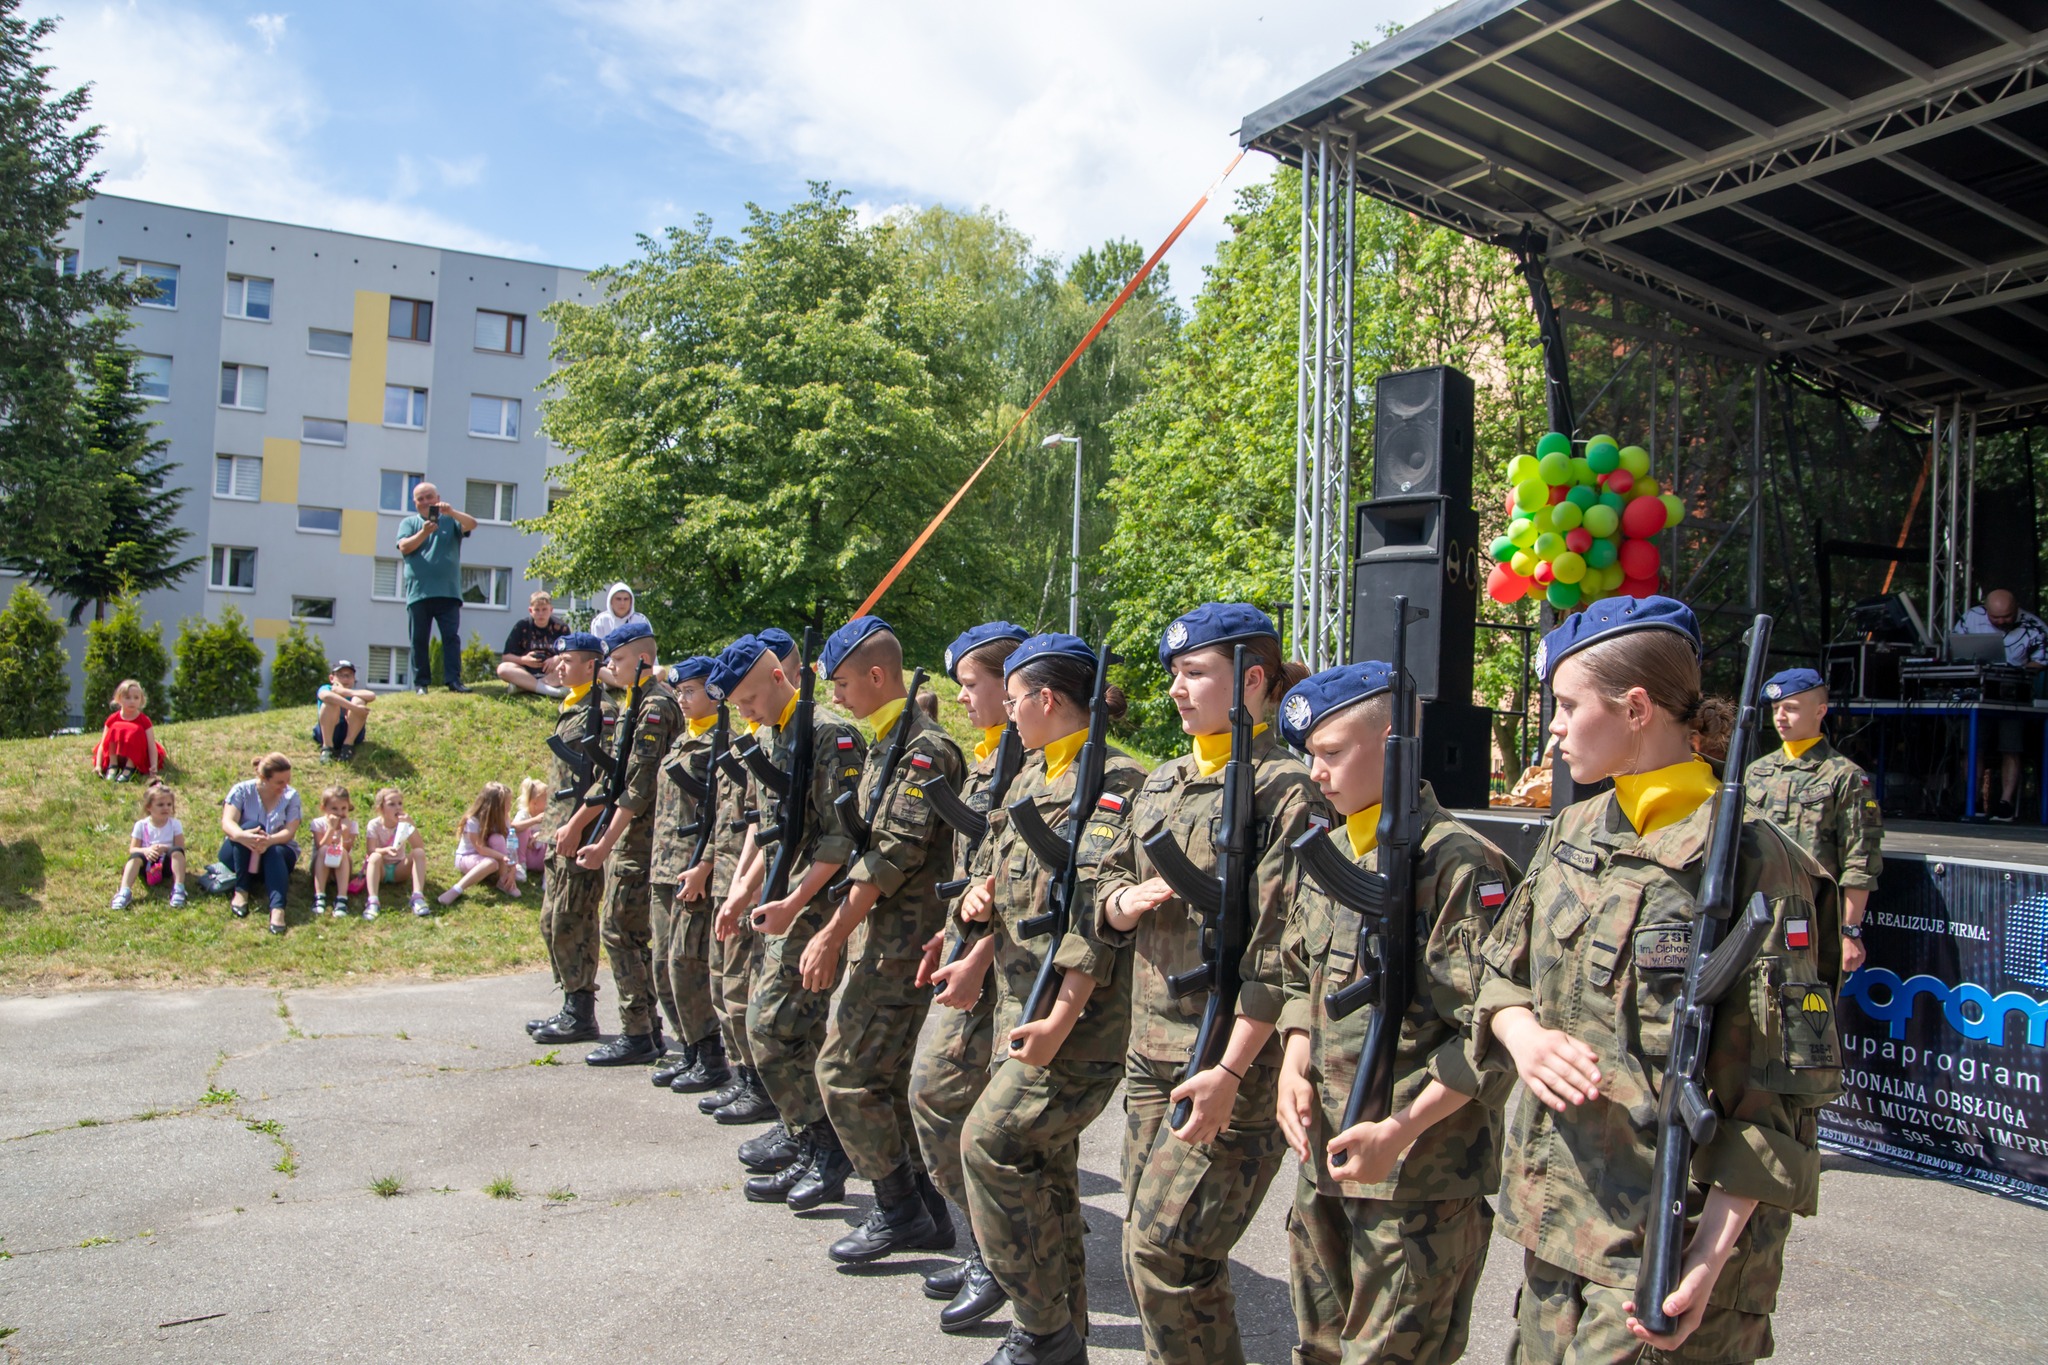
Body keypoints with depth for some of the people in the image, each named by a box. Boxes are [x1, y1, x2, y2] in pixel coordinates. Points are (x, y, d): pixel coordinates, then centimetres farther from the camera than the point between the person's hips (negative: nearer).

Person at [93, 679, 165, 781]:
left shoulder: (144, 721, -10)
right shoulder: (113, 719, -4)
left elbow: (152, 746, -17)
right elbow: (102, 745, -6)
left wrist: (154, 766, -31)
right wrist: (98, 765, -17)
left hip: (137, 758, -2)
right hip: (116, 757, 2)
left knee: (135, 731, -25)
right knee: (115, 728, -20)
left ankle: (130, 768, -25)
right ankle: (112, 766, -16)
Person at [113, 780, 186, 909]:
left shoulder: (175, 824, 1)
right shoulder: (141, 825, 1)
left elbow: (181, 848, -6)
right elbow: (132, 850, -2)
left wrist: (165, 848, -25)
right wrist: (146, 850, -23)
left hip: (167, 864, 0)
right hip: (148, 866, 0)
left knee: (176, 851, -30)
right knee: (136, 856, -31)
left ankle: (178, 889, -35)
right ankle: (124, 893, -41)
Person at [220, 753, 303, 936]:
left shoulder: (291, 796, -2)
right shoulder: (242, 790, -5)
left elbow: (289, 832, -14)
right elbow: (227, 823, -19)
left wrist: (269, 840, -37)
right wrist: (242, 835, -44)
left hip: (279, 851, 1)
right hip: (239, 855, -1)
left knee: (275, 852, -36)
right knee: (252, 826, -32)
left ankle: (278, 909, -58)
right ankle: (241, 892, -32)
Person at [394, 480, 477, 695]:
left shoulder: (451, 521, 14)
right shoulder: (409, 523, 15)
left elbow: (472, 524, -6)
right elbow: (404, 547, -1)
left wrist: (451, 512, -22)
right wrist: (424, 532, -17)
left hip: (448, 591, -1)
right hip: (418, 592, 1)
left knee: (451, 637, -8)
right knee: (419, 640, 2)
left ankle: (453, 680, -10)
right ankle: (420, 683, 6)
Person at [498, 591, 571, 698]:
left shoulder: (561, 628, 2)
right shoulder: (522, 626, 2)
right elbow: (505, 656, 1)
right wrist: (523, 660, -18)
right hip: (526, 673, 0)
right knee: (503, 668, -30)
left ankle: (523, 686, -34)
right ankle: (549, 690, -43)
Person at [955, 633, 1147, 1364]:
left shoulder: (1113, 782, -14)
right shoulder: (1031, 776, 14)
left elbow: (1096, 912, -21)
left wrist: (1061, 1018, -25)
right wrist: (985, 893, 1)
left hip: (1079, 1005, -9)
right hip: (1021, 996, 9)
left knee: (992, 1140, -13)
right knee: (1044, 1161, 15)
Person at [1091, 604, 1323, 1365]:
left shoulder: (1284, 792, -11)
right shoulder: (1163, 784, 12)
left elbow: (1278, 949, -17)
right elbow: (1106, 884, 19)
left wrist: (1230, 1071, -21)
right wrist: (1126, 900, -5)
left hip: (1233, 1055, -8)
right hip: (1152, 1046, 8)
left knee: (1165, 1248, -6)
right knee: (1146, 1243, 13)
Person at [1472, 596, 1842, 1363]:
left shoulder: (1748, 862, -14)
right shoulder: (1573, 834, 6)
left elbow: (1775, 1094, -14)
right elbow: (1502, 975, 14)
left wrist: (1709, 1256, -18)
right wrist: (1521, 1031, -8)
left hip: (1667, 1244, -6)